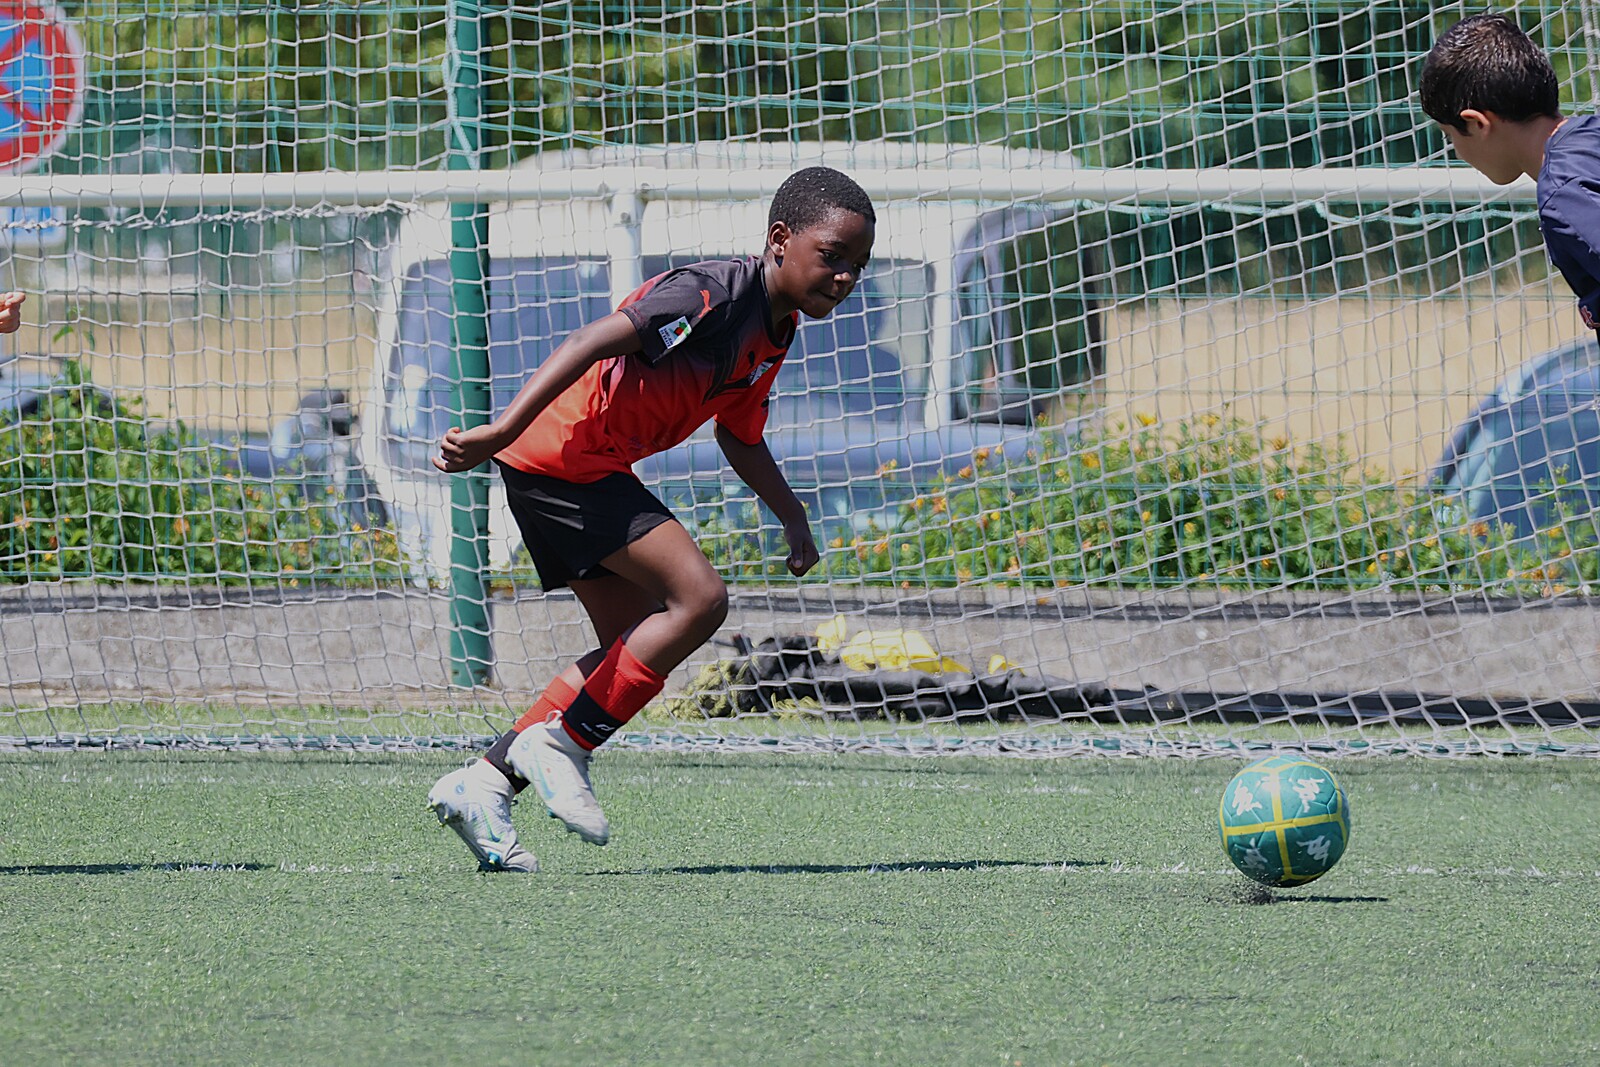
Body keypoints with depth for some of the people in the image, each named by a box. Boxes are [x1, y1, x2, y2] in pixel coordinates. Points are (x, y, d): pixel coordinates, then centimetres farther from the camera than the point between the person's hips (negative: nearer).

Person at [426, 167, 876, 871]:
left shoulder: (775, 333, 13)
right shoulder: (716, 294, -18)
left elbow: (740, 438, 29)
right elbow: (594, 342, -28)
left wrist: (793, 518, 17)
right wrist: (503, 430, -35)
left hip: (591, 467, 10)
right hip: (563, 452, -10)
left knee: (634, 645, 11)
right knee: (699, 597, -16)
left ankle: (483, 785, 10)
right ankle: (561, 744, -8)